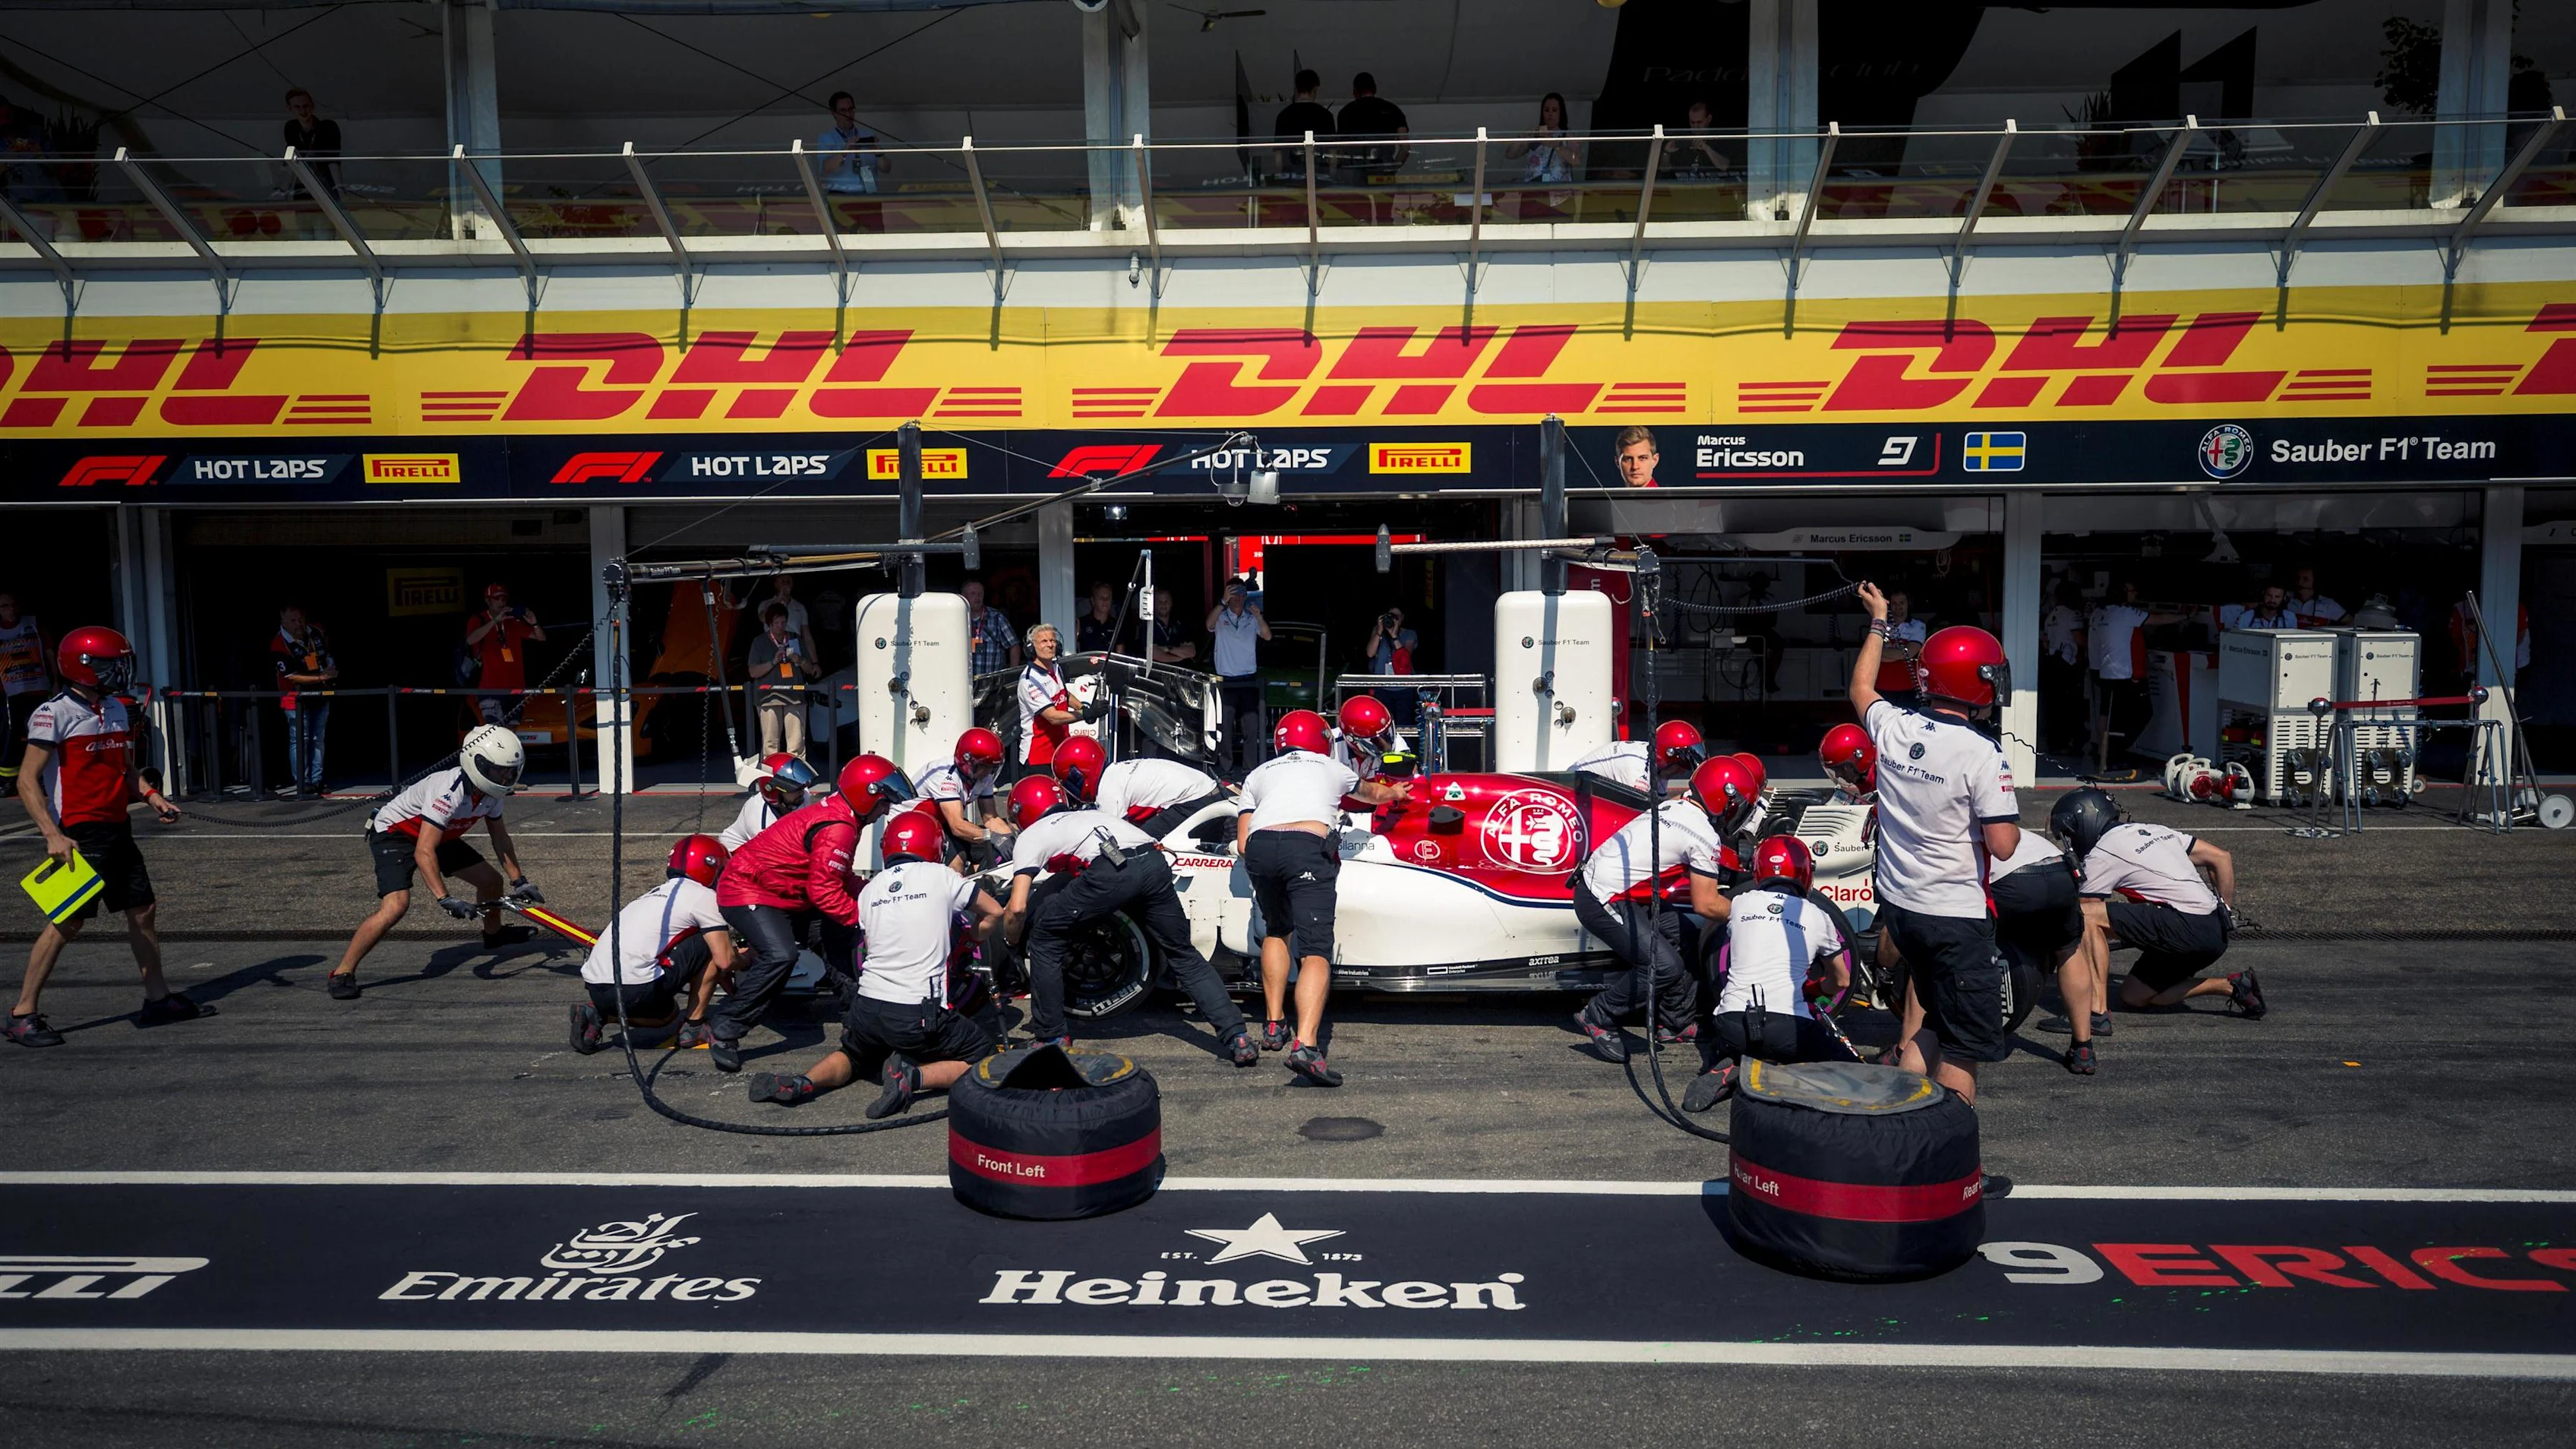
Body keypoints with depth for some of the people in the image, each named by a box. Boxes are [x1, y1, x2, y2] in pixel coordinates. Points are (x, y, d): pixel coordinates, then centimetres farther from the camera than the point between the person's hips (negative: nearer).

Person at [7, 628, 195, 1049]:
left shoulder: (116, 710, 12)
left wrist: (153, 797, 5)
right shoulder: (53, 714, -11)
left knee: (144, 910, 9)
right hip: (78, 835, -8)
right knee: (68, 921, -7)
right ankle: (23, 1014, 4)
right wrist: (53, 835, -22)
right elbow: (27, 781, -14)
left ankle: (158, 999, 20)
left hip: (117, 829, 8)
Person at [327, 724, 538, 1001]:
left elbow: (500, 838, 4)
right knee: (396, 905, -27)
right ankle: (341, 973, -17)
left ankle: (494, 934, 36)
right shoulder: (449, 791, -37)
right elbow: (424, 853, -41)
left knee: (491, 880, 6)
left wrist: (519, 881, 1)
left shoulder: (490, 792, -11)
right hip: (393, 834, -8)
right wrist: (446, 900, -46)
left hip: (439, 835, 8)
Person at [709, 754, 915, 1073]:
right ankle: (723, 1029, -23)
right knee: (781, 956, -31)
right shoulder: (838, 829, -24)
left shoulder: (837, 813, 9)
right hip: (746, 892, -11)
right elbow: (824, 890, -28)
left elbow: (840, 877, 17)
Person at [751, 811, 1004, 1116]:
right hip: (920, 1016, -5)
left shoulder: (869, 889, 13)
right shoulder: (940, 876, 1)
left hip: (868, 1008, 5)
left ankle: (801, 1083, 3)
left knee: (854, 1056, 33)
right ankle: (914, 1077, -11)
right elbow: (994, 911, 13)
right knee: (983, 1049, 11)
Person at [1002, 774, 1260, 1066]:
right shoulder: (1089, 815, 40)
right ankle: (1237, 1037, 8)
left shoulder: (1029, 837, 22)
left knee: (1044, 939, 16)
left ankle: (1051, 1035, 20)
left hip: (1111, 872, -6)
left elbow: (1017, 908, 14)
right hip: (1155, 862, 6)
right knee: (1183, 955, 17)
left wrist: (1010, 943, 32)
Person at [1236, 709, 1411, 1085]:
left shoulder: (1258, 774, 31)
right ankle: (1305, 1045, -29)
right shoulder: (1332, 768, 32)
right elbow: (1372, 793, 56)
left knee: (1277, 931, 28)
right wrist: (1396, 792, 78)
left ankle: (1274, 1025, 25)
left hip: (1259, 847, 3)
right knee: (1315, 951, -10)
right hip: (1307, 846, -3)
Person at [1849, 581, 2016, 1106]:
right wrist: (2014, 823, 4)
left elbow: (1861, 687, 21)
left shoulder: (1892, 728, -2)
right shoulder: (1982, 754, -19)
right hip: (1955, 915, -7)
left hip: (1896, 905, 7)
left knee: (1938, 1019, 23)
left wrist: (1879, 621, 32)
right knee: (1967, 1043, 3)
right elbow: (2003, 846, -19)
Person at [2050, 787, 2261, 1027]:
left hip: (2189, 930, -9)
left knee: (2087, 916, -13)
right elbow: (2222, 858, 21)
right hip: (2215, 932, 9)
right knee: (2133, 998, 15)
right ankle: (2235, 986, 13)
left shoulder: (2101, 855, -4)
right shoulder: (2152, 830, 20)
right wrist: (2227, 914, 26)